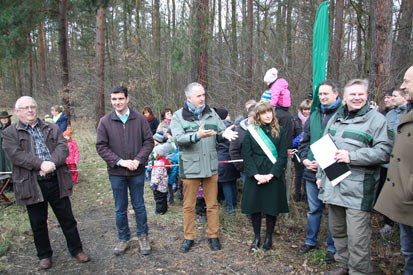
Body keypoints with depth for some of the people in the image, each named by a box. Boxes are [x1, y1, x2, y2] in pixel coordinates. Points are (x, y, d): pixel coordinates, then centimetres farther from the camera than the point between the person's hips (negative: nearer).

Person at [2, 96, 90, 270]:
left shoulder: (52, 128, 11)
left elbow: (63, 147, -2)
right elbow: (16, 155, -12)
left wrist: (52, 163, -20)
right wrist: (41, 164, -23)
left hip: (57, 182, 2)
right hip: (32, 184, -1)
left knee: (67, 218, 9)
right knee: (38, 223, 12)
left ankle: (76, 250, 26)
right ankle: (44, 255, 31)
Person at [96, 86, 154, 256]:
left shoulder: (139, 119, -2)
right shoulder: (105, 122, -2)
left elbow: (148, 141, -1)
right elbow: (101, 146, -4)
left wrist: (138, 160, -14)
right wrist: (120, 161, -14)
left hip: (137, 172, 0)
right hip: (116, 173, 0)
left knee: (139, 206, 12)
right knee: (120, 209, 13)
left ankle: (143, 236, 29)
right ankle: (123, 239, 30)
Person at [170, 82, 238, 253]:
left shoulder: (211, 114, 8)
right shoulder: (178, 116, -3)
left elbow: (220, 134, 7)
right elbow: (178, 138, -17)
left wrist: (225, 133, -17)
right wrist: (196, 136, -35)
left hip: (211, 166, 3)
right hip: (189, 167, -2)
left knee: (212, 204, 11)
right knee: (189, 205, 9)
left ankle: (213, 235, 27)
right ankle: (189, 237, 25)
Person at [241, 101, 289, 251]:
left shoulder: (280, 131, 3)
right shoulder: (251, 132, 2)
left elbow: (283, 156, -2)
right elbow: (246, 155, -2)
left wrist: (271, 174, -12)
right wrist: (256, 174, -13)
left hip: (274, 176, 0)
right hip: (254, 176, 0)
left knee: (272, 207, 7)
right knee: (254, 206, 6)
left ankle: (269, 237, 26)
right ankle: (257, 236, 25)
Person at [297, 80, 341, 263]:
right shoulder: (314, 116, 11)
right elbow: (304, 141, 17)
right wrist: (304, 159, 2)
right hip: (312, 171, 6)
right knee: (314, 209, 18)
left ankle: (332, 247, 25)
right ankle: (311, 241, 34)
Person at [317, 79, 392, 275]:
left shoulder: (376, 119, -3)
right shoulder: (336, 118, 15)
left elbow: (383, 152, -12)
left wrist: (352, 156, -19)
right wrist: (320, 175, 19)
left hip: (357, 189, -6)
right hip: (333, 185, 6)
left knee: (357, 236, -4)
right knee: (337, 230, 18)